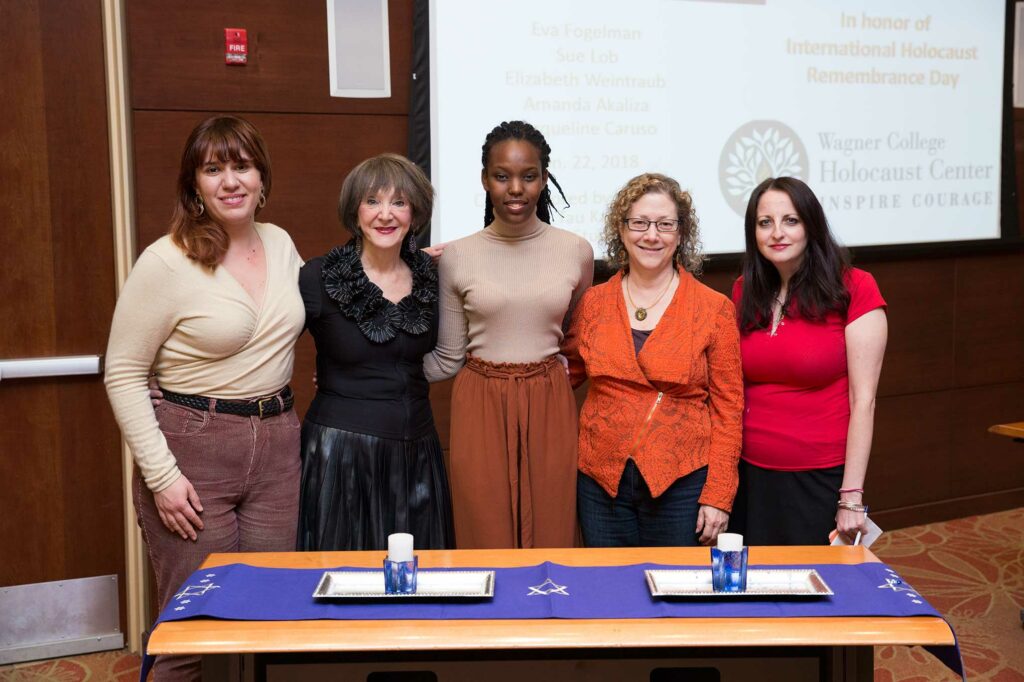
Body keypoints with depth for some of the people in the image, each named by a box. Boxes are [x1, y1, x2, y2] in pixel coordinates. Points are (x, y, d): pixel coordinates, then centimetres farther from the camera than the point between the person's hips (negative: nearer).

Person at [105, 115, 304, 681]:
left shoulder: (280, 243, 6)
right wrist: (161, 474, -13)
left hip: (277, 443, 5)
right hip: (195, 448, -5)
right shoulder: (166, 262, -12)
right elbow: (122, 374, -8)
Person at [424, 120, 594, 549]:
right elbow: (447, 360, 4)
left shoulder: (576, 252, 0)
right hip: (481, 409, -1)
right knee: (486, 541, 6)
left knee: (550, 536, 8)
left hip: (548, 409, 1)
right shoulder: (457, 257, -2)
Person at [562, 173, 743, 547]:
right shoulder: (593, 303, 4)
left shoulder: (715, 309, -3)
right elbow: (568, 372, 14)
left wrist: (718, 495, -7)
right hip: (601, 481, 2)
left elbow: (728, 407, -3)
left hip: (681, 484, -2)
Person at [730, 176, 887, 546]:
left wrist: (852, 497, -13)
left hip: (821, 478, -4)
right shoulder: (745, 293, 5)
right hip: (752, 475, 4)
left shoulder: (854, 290, -9)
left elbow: (863, 400, -11)